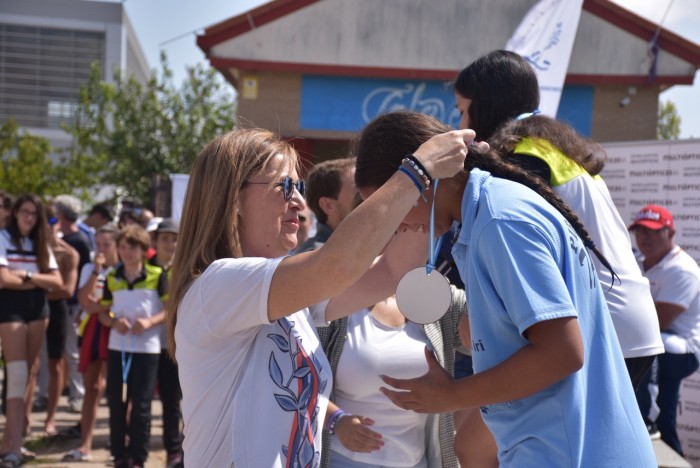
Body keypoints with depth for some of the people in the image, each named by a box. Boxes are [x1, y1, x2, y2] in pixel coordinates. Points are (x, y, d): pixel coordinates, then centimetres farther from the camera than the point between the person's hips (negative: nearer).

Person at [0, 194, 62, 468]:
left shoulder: (41, 244, 14)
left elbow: (57, 281, 4)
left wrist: (27, 275, -11)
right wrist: (38, 279, -4)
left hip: (38, 308, 6)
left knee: (28, 374, 6)